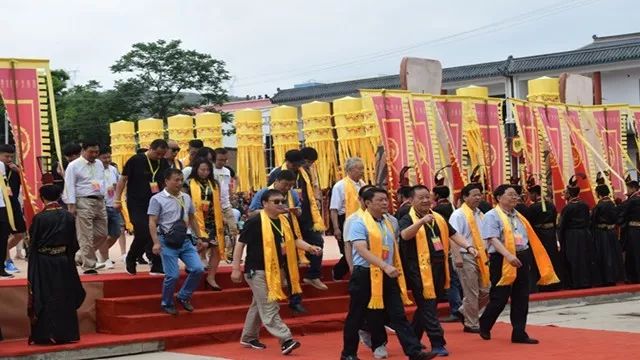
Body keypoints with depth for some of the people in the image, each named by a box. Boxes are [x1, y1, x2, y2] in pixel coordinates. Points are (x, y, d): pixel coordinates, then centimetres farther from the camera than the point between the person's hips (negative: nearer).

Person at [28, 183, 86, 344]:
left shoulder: (39, 218, -13)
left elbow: (33, 243, -6)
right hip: (64, 263, 3)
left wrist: (33, 270, 5)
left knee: (45, 299, 4)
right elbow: (74, 243, 1)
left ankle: (45, 335, 5)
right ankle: (66, 333, 14)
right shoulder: (68, 216, -4)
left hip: (44, 264, -3)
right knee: (64, 298, 11)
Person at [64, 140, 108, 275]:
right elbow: (70, 186, -8)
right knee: (86, 236, -5)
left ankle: (82, 256, 23)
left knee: (102, 234, 7)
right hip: (84, 202, -7)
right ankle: (88, 266, 0)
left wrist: (103, 200, 16)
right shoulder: (74, 166, -4)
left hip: (100, 201, 7)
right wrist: (71, 205, -15)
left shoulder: (99, 164, 16)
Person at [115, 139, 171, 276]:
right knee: (142, 234, -12)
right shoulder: (136, 161, -8)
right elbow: (123, 179, -4)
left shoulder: (164, 163, 5)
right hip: (137, 204, -5)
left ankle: (157, 267, 6)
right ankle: (130, 259, 13)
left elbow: (166, 183, 17)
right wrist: (117, 199, -7)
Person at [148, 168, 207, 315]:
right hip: (168, 242, -5)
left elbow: (192, 219, 19)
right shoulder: (157, 199, -6)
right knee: (173, 275, -8)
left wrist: (199, 238, 18)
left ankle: (183, 297, 17)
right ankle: (167, 304, 17)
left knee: (198, 269, -4)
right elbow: (152, 222, -9)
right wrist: (156, 243, -18)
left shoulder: (186, 198, 12)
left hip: (186, 240, 6)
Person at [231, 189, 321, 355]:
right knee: (269, 308, -8)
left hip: (276, 270, 8)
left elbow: (294, 240, 12)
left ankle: (248, 338, 30)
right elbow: (240, 243, -13)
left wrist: (310, 247, -7)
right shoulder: (255, 221, -16)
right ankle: (286, 340, -12)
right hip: (258, 271, -8)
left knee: (259, 305, 18)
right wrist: (235, 268, -14)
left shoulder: (284, 221, 6)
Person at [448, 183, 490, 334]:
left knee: (485, 291, 8)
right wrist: (458, 257, -23)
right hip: (467, 257, -7)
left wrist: (487, 255, 19)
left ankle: (465, 312, 27)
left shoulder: (480, 214, 15)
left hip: (481, 257, 7)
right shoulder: (459, 214, -8)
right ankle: (471, 324, 11)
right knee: (471, 293, -1)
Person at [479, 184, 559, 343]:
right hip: (502, 260, -7)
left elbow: (528, 238, 20)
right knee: (500, 298, -3)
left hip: (521, 258, 7)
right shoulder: (492, 216, -8)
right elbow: (493, 239, -19)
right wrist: (508, 255, -32)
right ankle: (484, 326, 20)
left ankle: (519, 333, 12)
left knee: (521, 298, 6)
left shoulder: (518, 216, 16)